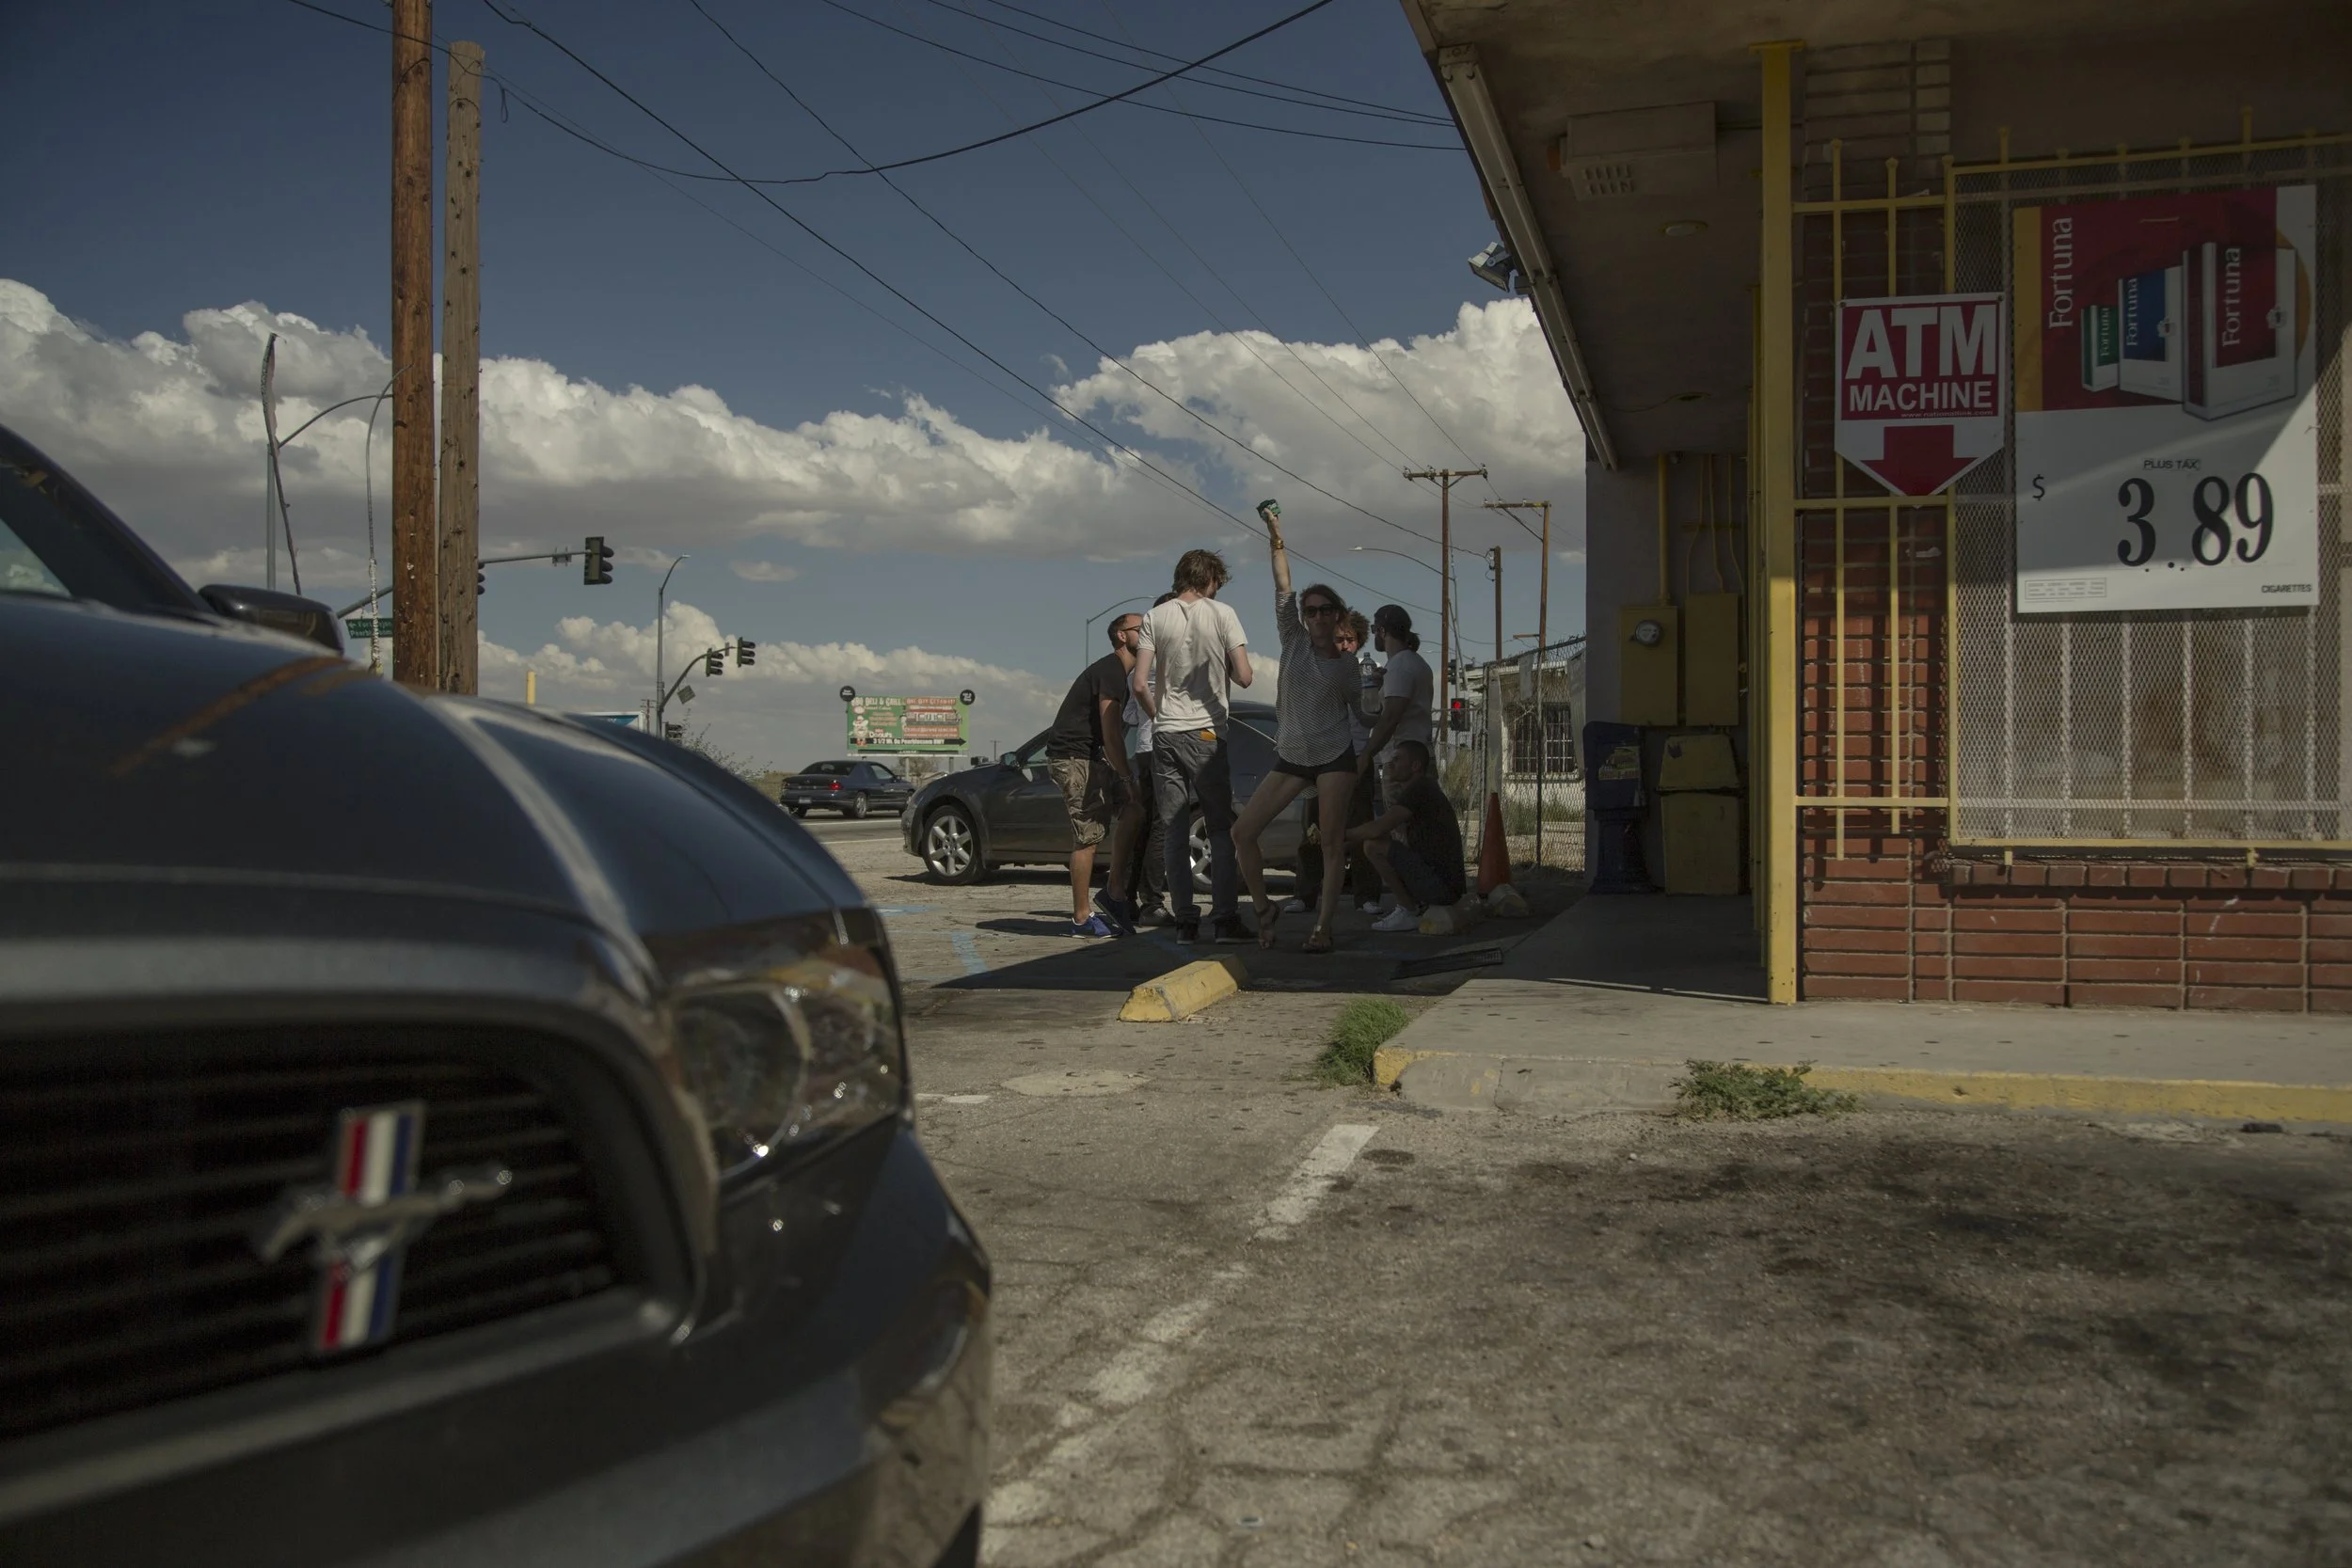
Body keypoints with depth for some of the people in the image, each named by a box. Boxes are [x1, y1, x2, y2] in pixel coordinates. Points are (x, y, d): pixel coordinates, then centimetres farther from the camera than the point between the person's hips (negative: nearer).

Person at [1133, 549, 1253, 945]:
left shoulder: (1155, 618, 3)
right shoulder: (1222, 614, -3)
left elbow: (1139, 684, -2)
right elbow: (1244, 677, -8)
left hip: (1165, 734, 2)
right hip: (1207, 734, -2)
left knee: (1176, 833, 6)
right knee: (1221, 828, 6)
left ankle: (1185, 921, 6)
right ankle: (1225, 918, 1)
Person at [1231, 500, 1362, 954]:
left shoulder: (1347, 663, 4)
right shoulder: (1294, 641, 2)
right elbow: (1283, 586, -5)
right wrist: (1276, 537, -11)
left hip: (1334, 756, -1)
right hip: (1290, 757, 2)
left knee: (1332, 842, -6)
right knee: (1243, 832, -4)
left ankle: (1323, 928, -1)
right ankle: (1263, 907, 14)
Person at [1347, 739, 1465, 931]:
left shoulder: (1419, 789, -13)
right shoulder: (1427, 790, 19)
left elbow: (1376, 829, -21)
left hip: (1442, 885, -10)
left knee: (1374, 845, -19)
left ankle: (1409, 911, -8)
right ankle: (1420, 905, 13)